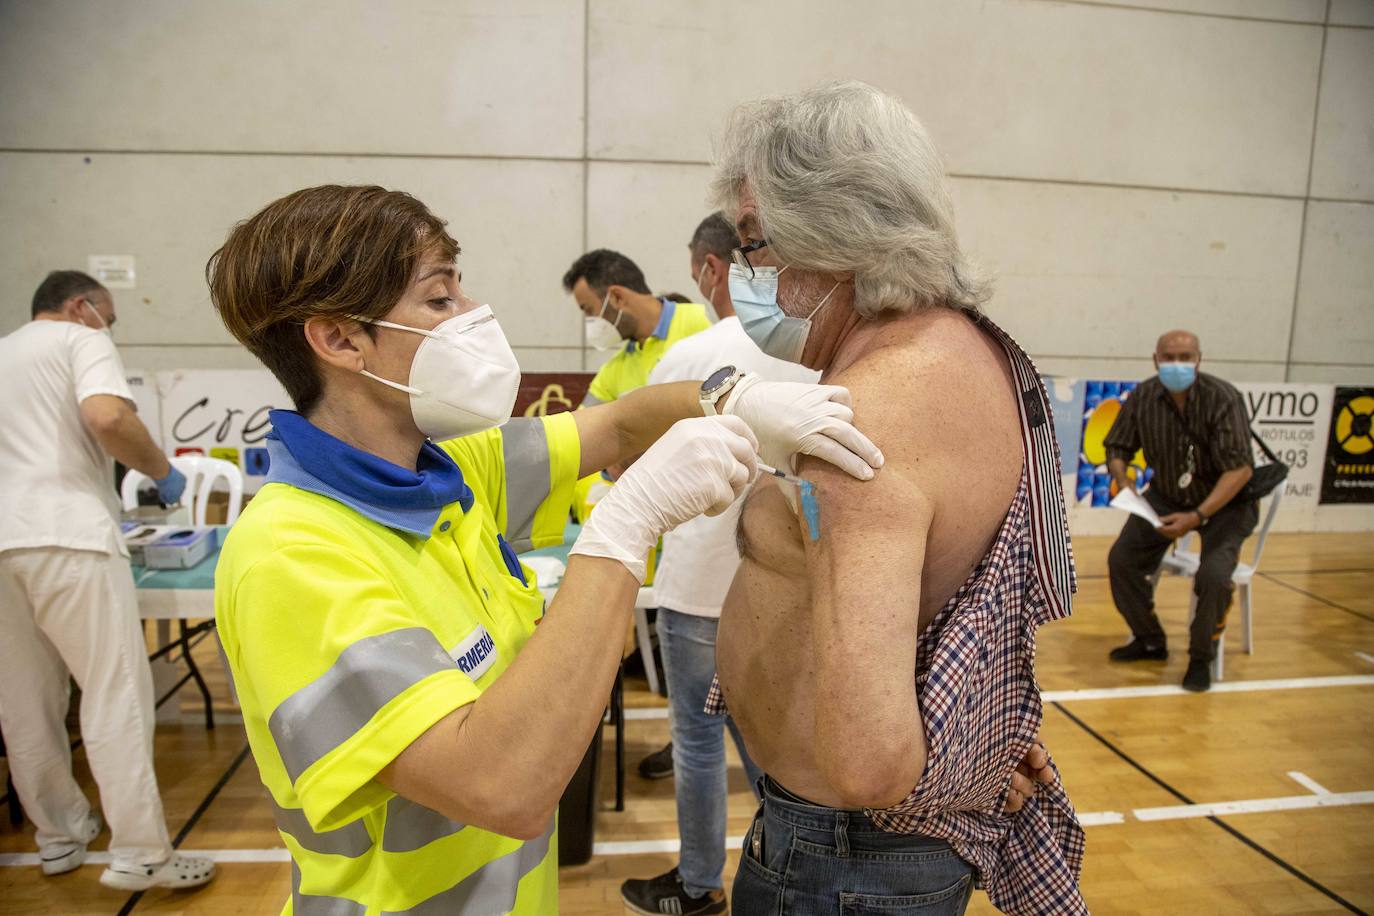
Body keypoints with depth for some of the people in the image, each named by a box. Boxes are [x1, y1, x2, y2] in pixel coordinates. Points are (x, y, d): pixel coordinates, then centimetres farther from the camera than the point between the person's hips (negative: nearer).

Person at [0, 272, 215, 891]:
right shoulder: (81, 339, 4)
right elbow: (106, 417, -16)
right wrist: (162, 471, -2)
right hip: (63, 532, -7)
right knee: (116, 693, -4)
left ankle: (57, 836, 26)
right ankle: (141, 855, -2)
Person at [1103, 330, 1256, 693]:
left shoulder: (1222, 398, -24)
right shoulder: (1143, 397, -12)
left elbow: (1240, 468, -28)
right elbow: (1117, 448, 1)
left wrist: (1197, 516, -37)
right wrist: (1124, 480, -21)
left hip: (1226, 500, -4)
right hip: (1167, 495, 4)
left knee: (1213, 575, -26)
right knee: (1122, 559, -8)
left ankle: (1202, 658, 2)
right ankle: (1150, 641, 16)